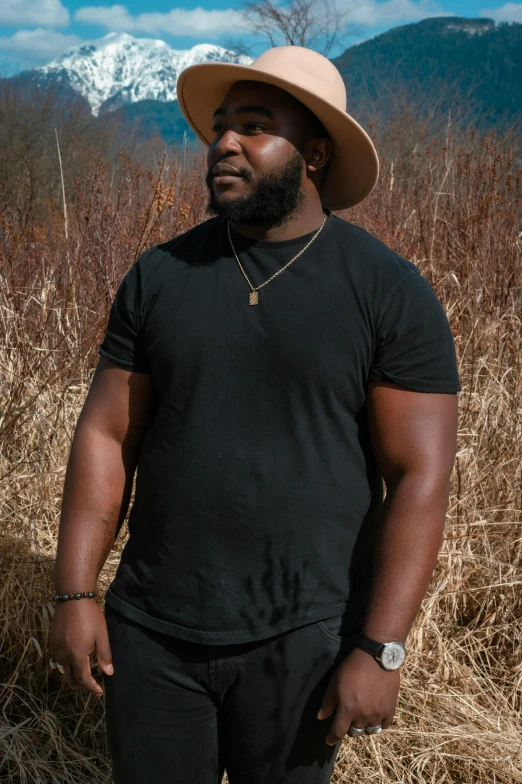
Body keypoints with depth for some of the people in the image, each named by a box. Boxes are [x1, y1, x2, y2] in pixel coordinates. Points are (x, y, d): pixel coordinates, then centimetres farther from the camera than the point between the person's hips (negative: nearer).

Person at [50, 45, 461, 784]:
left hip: (302, 638, -2)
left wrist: (380, 651, -15)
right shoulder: (159, 275, 1)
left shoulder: (391, 292, -9)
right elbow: (105, 437, 1)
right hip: (153, 630, 3)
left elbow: (420, 478, -12)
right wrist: (75, 594, -4)